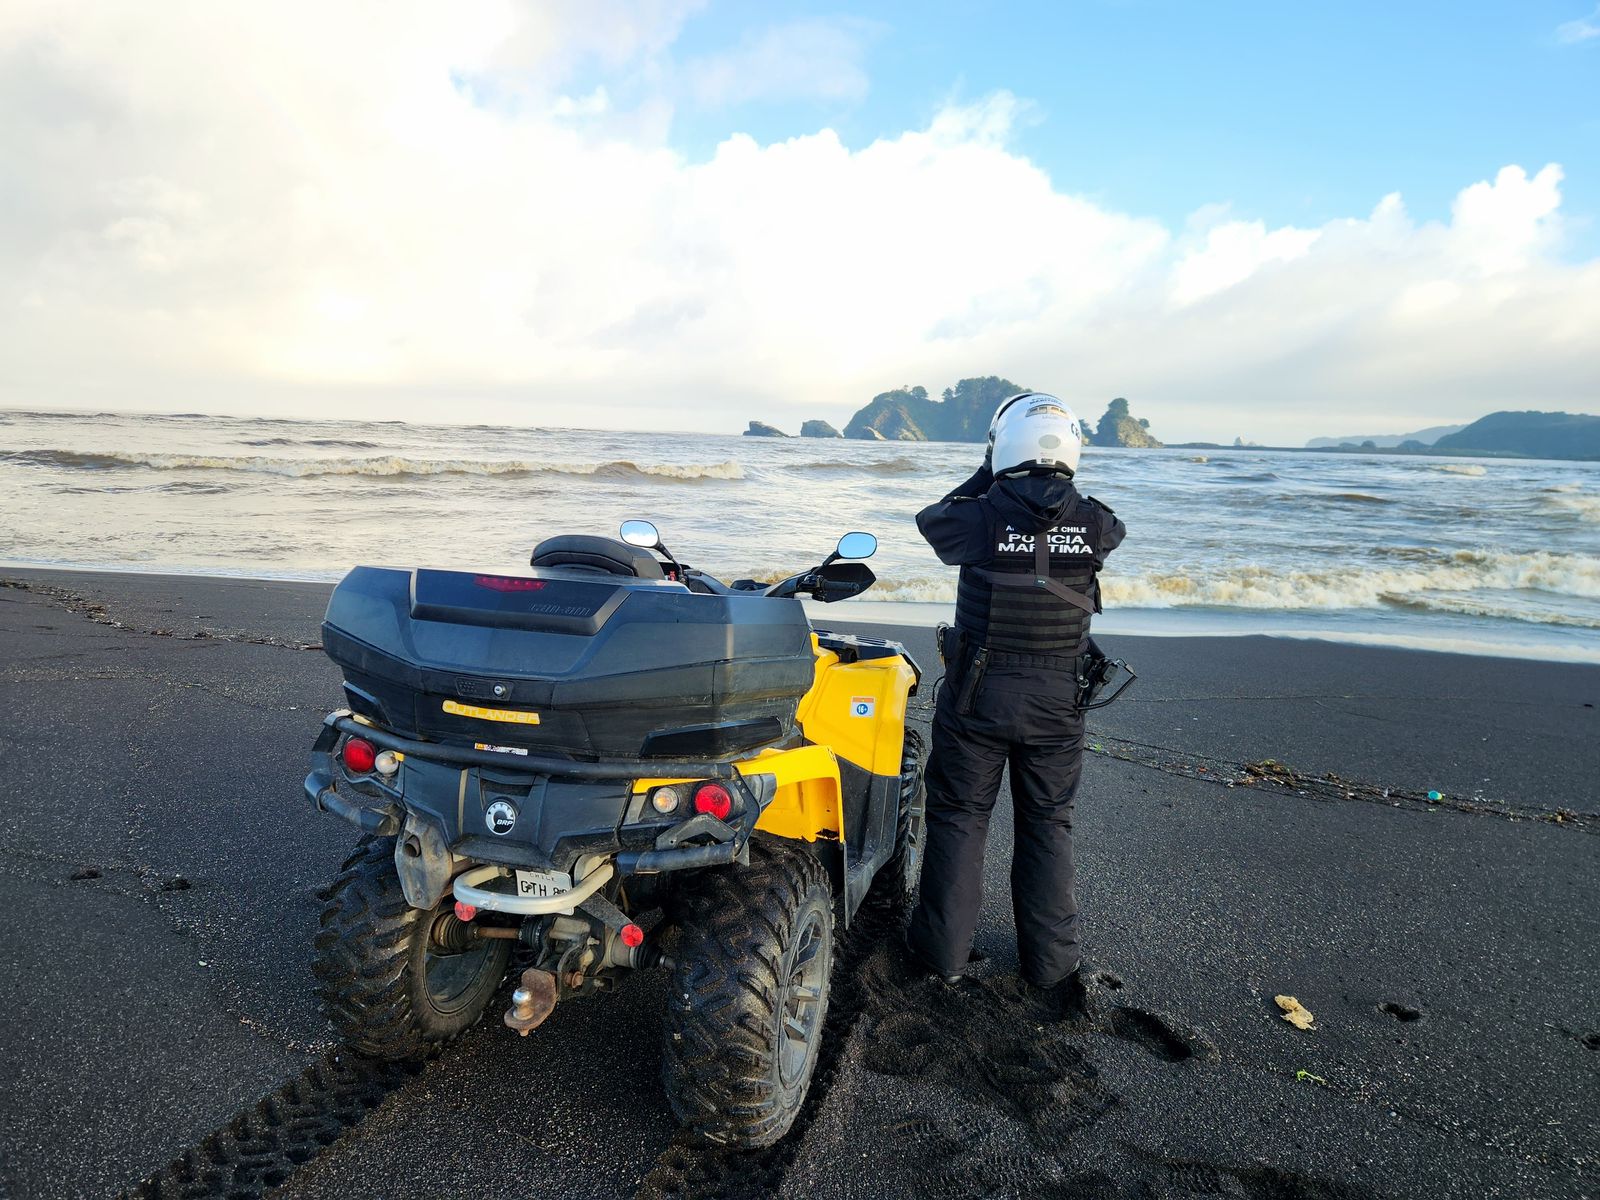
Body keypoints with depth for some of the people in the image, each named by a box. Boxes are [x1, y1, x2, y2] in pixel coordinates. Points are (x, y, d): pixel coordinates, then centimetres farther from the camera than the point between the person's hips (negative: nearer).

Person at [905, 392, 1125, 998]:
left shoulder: (983, 516, -15)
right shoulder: (1095, 523, -8)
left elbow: (930, 519, 7)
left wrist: (985, 478, 15)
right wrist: (1059, 491, 18)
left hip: (979, 694, -2)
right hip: (1058, 700, 3)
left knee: (959, 816, 12)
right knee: (1048, 823, 16)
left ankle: (944, 947, 23)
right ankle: (1049, 959, 26)